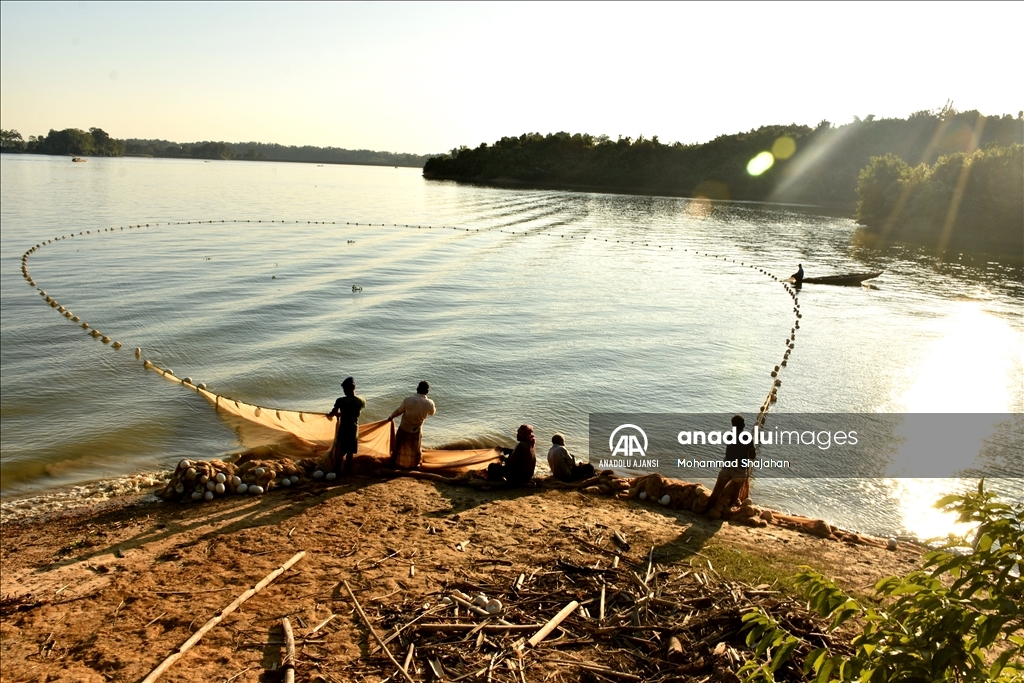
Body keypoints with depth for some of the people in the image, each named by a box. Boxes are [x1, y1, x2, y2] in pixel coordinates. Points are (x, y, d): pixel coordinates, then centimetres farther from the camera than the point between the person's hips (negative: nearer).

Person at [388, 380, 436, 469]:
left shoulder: (408, 400, -24)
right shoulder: (429, 403, -21)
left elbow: (399, 410, -9)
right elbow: (432, 412, 2)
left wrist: (391, 417, 9)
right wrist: (434, 407, 23)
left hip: (404, 428, 0)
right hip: (416, 430, 0)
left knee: (398, 445, 22)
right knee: (416, 448, 23)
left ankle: (394, 462, 38)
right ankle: (415, 464, 39)